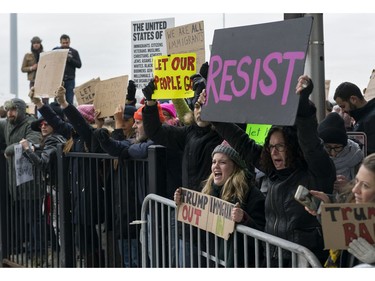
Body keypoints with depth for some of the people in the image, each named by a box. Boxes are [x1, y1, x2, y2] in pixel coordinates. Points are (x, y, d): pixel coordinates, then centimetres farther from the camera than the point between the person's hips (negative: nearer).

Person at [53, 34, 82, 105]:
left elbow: (79, 65, 2)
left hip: (70, 80, 0)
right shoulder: (56, 51, 8)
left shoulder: (74, 52, 10)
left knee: (69, 101, 1)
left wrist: (70, 59, -12)